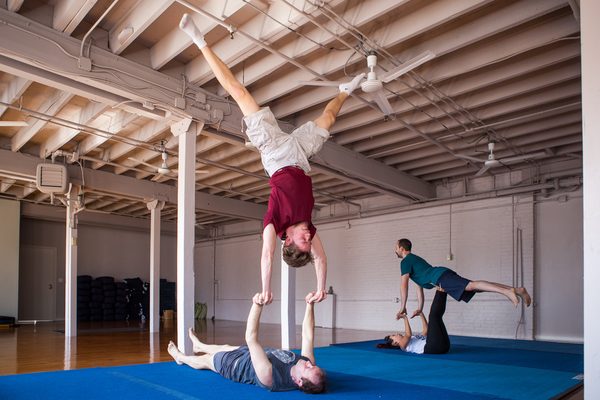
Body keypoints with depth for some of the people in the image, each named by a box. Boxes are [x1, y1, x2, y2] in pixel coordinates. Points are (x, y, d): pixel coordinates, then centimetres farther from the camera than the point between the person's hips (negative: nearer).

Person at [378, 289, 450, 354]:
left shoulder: (413, 339, 34)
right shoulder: (403, 345, 9)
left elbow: (426, 330, 33)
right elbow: (408, 334, -13)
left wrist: (421, 314, 28)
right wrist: (405, 319, -8)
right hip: (433, 347, -8)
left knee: (437, 315, 21)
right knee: (433, 315, -13)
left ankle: (442, 290, 7)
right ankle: (440, 292, 3)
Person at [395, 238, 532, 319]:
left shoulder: (405, 261, 5)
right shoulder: (414, 259, 33)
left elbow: (404, 285, -3)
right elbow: (419, 286, 35)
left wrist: (402, 308, 2)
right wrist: (419, 308, 34)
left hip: (440, 277, -9)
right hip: (444, 274, 9)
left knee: (471, 285, -25)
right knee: (474, 286, 2)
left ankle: (507, 291, -40)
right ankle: (517, 290, -4)